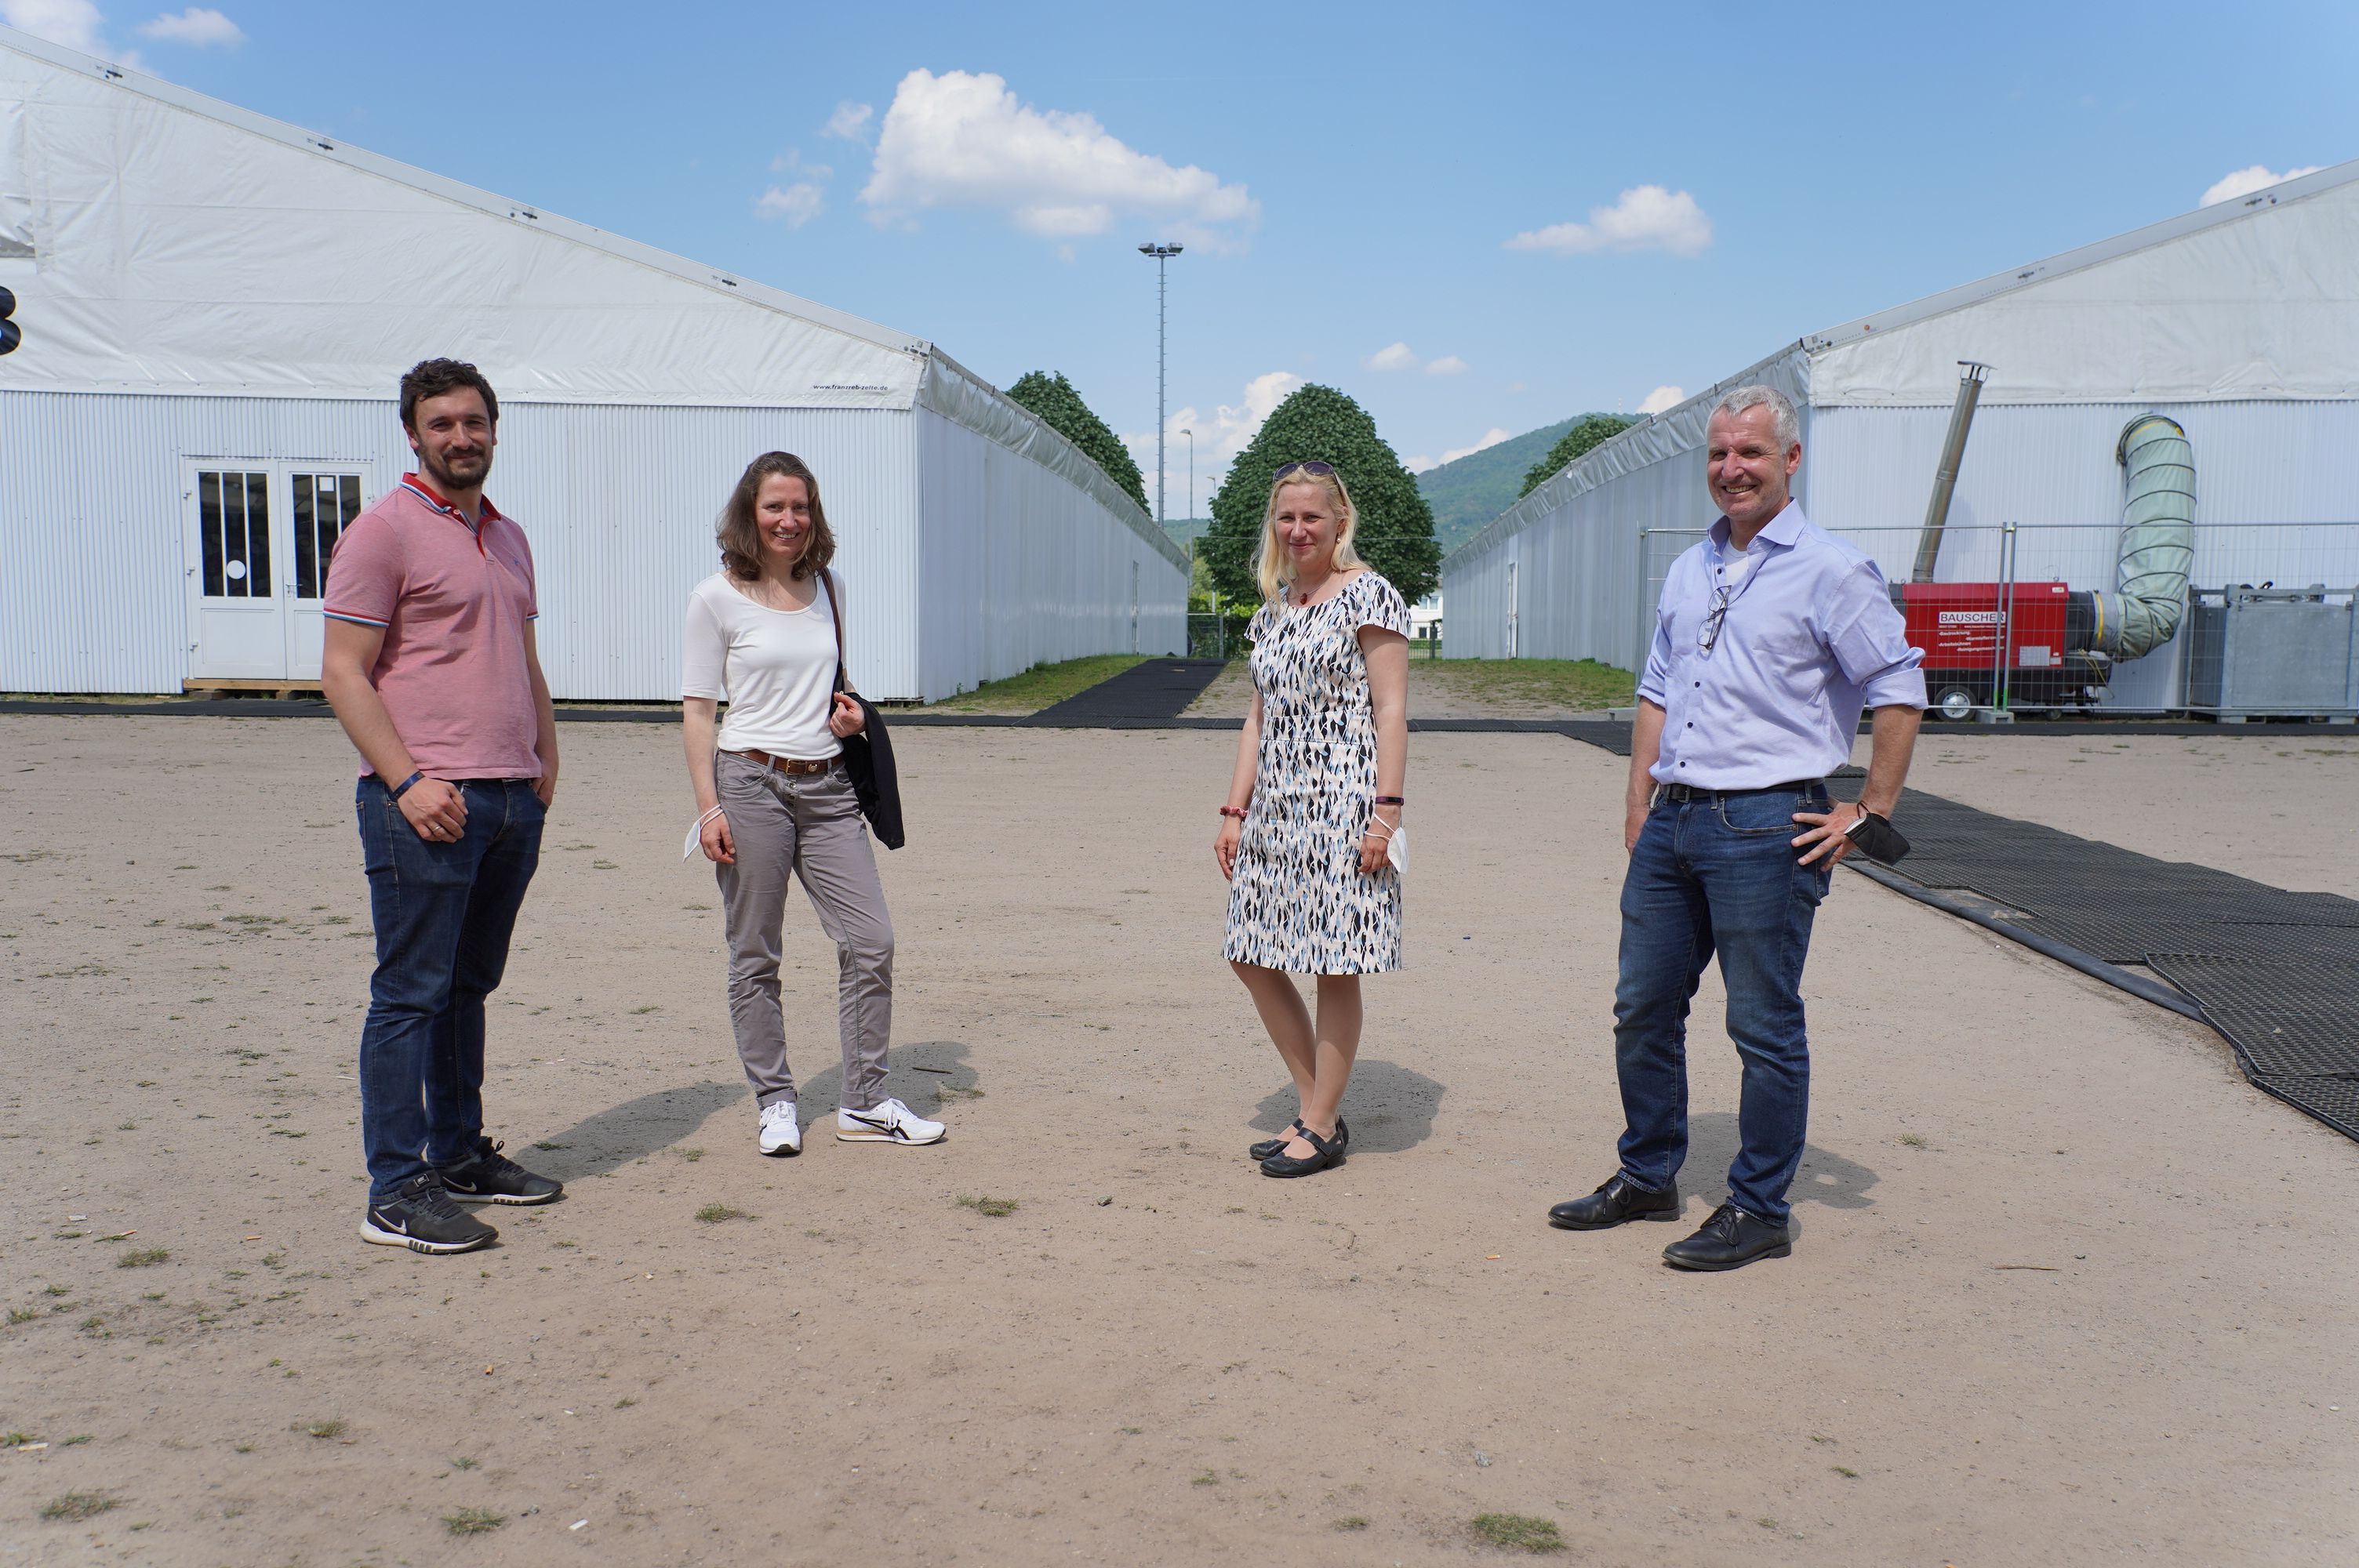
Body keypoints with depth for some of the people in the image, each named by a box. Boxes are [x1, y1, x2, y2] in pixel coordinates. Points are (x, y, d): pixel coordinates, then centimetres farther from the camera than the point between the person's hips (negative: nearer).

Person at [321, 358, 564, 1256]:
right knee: (411, 994, -3)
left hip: (513, 802, 7)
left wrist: (546, 761, 14)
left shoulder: (508, 538, 18)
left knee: (469, 987, 15)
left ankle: (460, 1155, 25)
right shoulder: (385, 532, -5)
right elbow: (343, 672, -10)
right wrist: (407, 781, -18)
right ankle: (397, 1194, 3)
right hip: (427, 802, -7)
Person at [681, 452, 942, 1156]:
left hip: (827, 785, 4)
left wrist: (847, 714, 3)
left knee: (871, 943, 0)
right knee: (755, 956, 3)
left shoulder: (827, 589, 12)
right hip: (751, 782, -4)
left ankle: (864, 1102, 12)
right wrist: (709, 808, -10)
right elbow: (696, 710, -3)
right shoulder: (717, 598, -1)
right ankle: (774, 1103, 18)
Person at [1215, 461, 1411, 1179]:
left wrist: (1387, 810, -17)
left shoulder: (1369, 595, -5)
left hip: (1342, 806, -8)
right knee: (1253, 958, 9)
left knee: (1334, 965, -1)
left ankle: (1323, 1128, 12)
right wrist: (1235, 811, 13)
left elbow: (1391, 710, -10)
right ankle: (1315, 1111, 21)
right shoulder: (1274, 608, 16)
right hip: (1276, 808, 8)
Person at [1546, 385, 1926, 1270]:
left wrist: (1869, 817, -8)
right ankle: (1647, 1179, 29)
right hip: (1673, 822, 7)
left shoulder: (1831, 571, -6)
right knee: (1642, 1009, 13)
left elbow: (1899, 692, -7)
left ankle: (1759, 1211, 14)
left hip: (1767, 827, -7)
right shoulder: (1689, 571, 15)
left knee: (1764, 1028, 1)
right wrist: (1640, 803, 14)